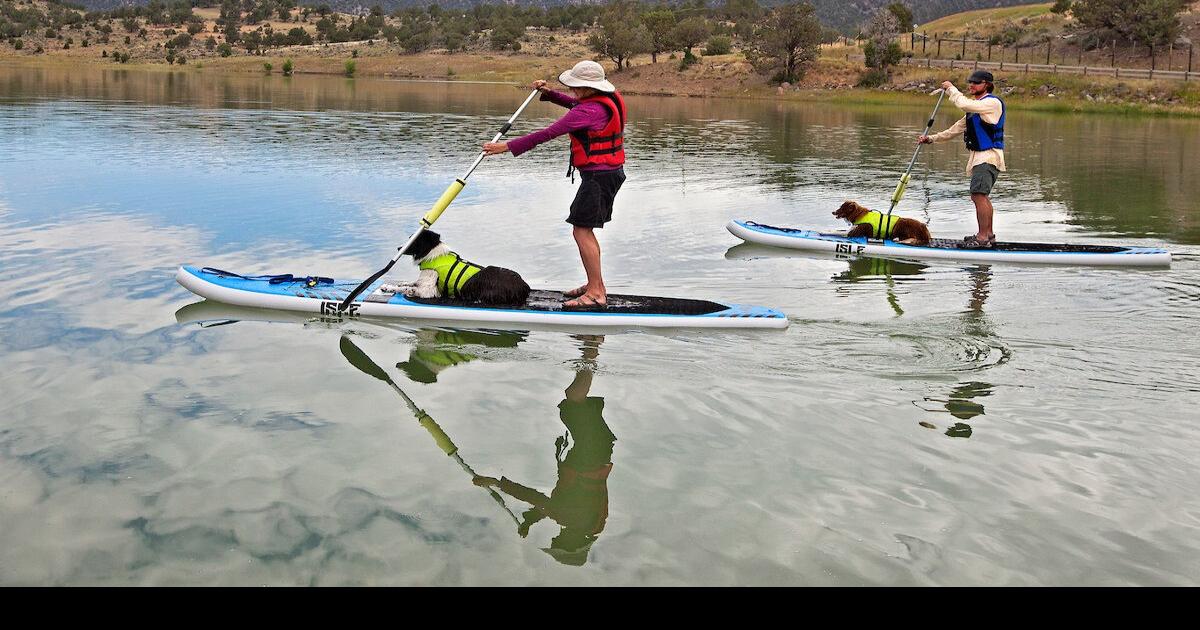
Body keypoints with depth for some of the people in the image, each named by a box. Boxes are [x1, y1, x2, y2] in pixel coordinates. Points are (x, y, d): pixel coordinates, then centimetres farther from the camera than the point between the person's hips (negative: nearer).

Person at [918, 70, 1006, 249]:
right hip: (979, 157, 10)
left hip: (989, 157, -10)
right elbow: (957, 128, 23)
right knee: (982, 196, 16)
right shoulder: (976, 107, 21)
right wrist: (931, 139, 19)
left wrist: (951, 89, -8)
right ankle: (988, 235, 26)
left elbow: (964, 104, -25)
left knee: (978, 194, -17)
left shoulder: (992, 102, -11)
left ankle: (983, 237, -16)